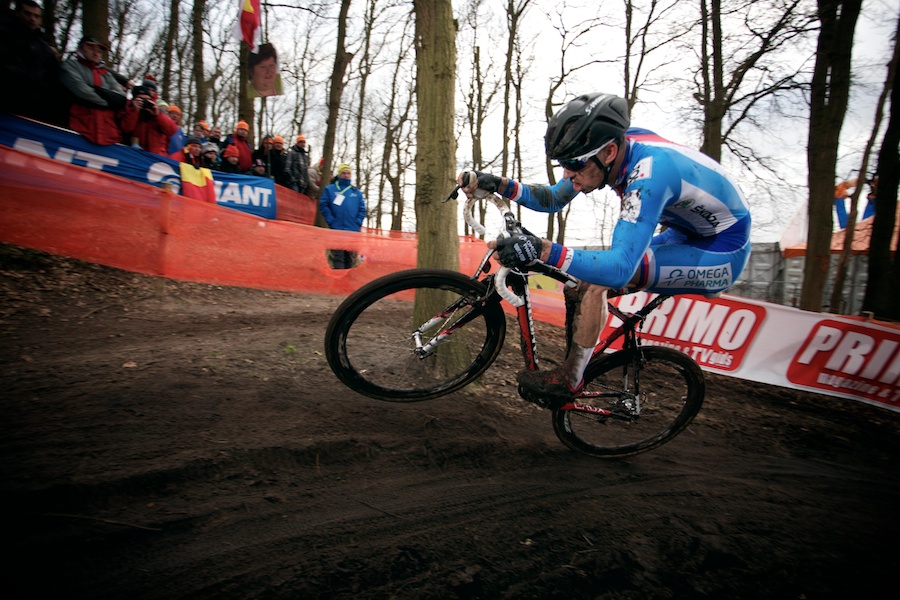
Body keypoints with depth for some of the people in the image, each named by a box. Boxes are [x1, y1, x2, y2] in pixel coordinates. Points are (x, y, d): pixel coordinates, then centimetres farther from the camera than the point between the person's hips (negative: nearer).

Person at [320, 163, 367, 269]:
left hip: (353, 231, 3)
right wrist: (331, 221, -9)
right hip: (336, 230, -3)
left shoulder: (356, 192, 15)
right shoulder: (330, 189, 7)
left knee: (349, 258, 9)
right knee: (338, 258, -9)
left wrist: (358, 223, -1)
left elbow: (362, 209, 12)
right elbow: (323, 205, 0)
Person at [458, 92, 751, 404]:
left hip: (723, 252, -8)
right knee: (582, 282, -2)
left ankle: (569, 380, -12)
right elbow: (552, 199, 1)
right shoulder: (611, 149, -10)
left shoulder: (649, 172, -35)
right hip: (687, 234, 8)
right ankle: (574, 363, 13)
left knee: (600, 275, -28)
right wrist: (499, 185, -13)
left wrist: (544, 250, -54)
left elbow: (620, 267, -43)